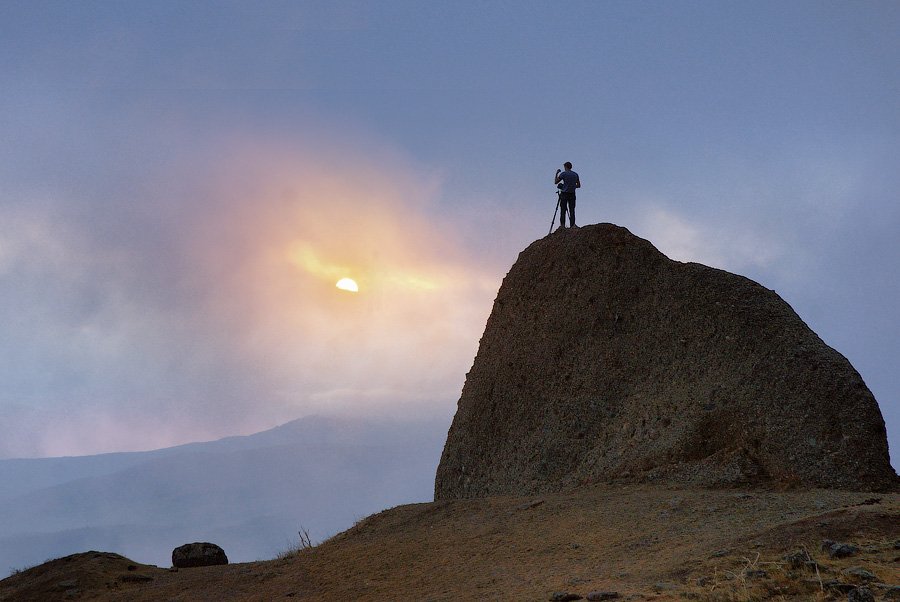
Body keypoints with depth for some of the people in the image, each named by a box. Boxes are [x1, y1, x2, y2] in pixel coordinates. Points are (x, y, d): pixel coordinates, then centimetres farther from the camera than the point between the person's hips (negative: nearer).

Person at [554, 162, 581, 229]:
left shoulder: (563, 174, -5)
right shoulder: (575, 174, 9)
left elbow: (555, 182, 1)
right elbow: (578, 185, 13)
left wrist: (557, 173, 12)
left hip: (564, 194, -4)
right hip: (572, 194, 4)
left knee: (563, 210, -3)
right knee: (572, 210, 3)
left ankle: (562, 225, -9)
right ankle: (572, 225, -4)